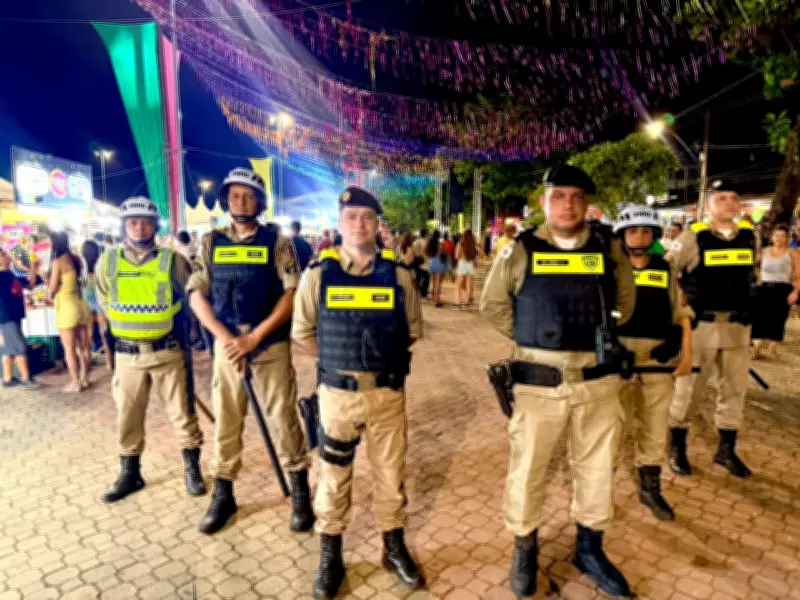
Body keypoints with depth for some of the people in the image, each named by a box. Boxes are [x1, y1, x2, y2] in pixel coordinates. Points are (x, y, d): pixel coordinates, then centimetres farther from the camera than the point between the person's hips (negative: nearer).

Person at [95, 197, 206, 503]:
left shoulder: (172, 260, -6)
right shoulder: (108, 261, 2)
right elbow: (104, 303, 15)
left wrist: (163, 323, 7)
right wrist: (129, 324, 10)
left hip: (168, 352, -2)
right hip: (127, 355, 3)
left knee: (182, 413, 5)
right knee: (127, 418, 12)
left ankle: (192, 469, 21)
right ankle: (130, 473, 30)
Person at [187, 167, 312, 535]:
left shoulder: (276, 240, -1)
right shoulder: (211, 242, 7)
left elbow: (292, 293, -8)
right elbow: (197, 294, 2)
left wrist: (255, 337, -14)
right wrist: (225, 337, -11)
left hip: (271, 344, -2)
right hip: (227, 343, 3)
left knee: (283, 417, 3)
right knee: (226, 420, 11)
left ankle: (300, 493, 19)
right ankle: (223, 495, 27)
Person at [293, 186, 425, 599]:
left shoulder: (398, 275, -1)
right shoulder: (318, 274, -3)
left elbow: (412, 330, 10)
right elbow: (302, 332, 5)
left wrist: (384, 357, 5)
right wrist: (336, 359, 3)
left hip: (388, 393, 1)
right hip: (337, 393, -1)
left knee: (391, 472, 14)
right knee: (334, 476, 12)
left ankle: (394, 548, 36)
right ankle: (330, 557, 32)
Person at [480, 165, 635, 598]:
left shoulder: (609, 248, 3)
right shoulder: (519, 251, -2)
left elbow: (625, 300, 18)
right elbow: (493, 304, 8)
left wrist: (599, 336, 11)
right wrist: (529, 337, 3)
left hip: (598, 381, 3)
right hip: (538, 383, -2)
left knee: (597, 469, 16)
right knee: (527, 469, 9)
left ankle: (590, 549, 39)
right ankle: (524, 549, 33)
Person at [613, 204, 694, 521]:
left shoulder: (665, 271, 7)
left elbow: (681, 314, 10)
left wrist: (686, 353, 3)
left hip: (660, 361, 3)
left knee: (655, 428, 13)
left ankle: (650, 488, 31)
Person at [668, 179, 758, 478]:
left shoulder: (750, 235, 6)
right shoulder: (693, 236, -8)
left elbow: (752, 275, 21)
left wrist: (746, 308, 17)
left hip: (738, 326, 5)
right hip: (701, 325, -5)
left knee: (735, 389, 12)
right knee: (689, 389, 4)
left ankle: (726, 449, 27)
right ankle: (677, 447, 20)